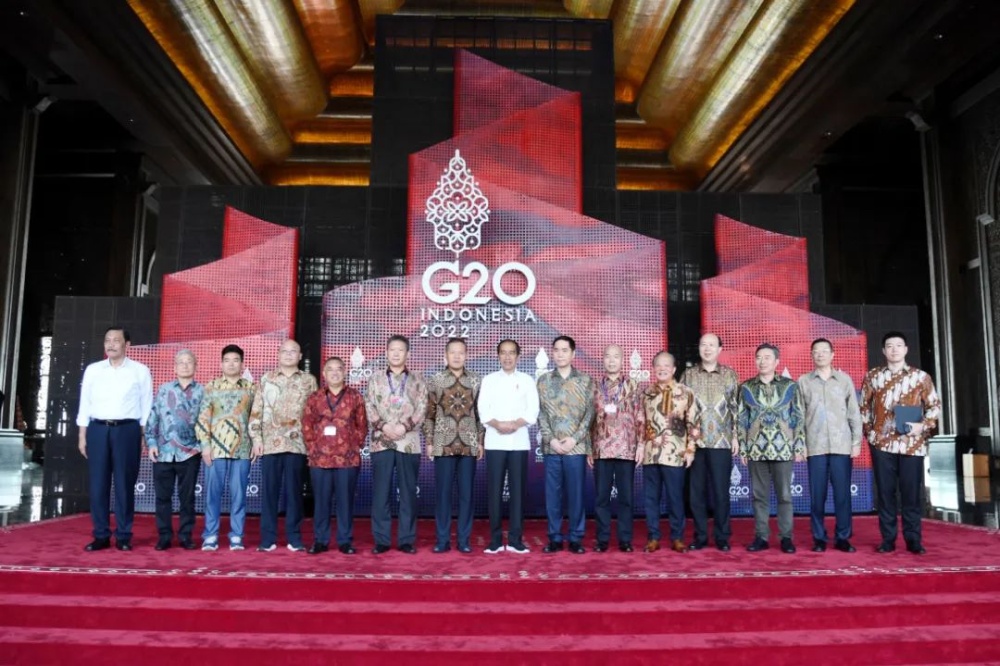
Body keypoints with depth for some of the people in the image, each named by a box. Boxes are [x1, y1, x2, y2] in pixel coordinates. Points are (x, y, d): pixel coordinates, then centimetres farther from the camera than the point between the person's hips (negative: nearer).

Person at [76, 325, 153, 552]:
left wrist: (145, 437, -1)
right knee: (97, 484, 3)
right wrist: (82, 436, 6)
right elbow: (85, 404, 11)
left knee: (124, 485, 1)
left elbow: (146, 406, 4)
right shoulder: (92, 370, 11)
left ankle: (123, 536, 9)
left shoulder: (140, 371, 5)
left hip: (127, 430, -2)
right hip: (97, 430, 2)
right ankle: (101, 535, 12)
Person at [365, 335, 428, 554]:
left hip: (409, 442, -1)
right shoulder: (375, 379, 11)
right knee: (380, 492, 2)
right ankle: (381, 540, 10)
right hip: (381, 442, 1)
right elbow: (370, 407, 3)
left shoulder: (417, 379, 8)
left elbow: (422, 408, -1)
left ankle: (407, 540, 11)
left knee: (408, 492, 3)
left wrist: (404, 426, -14)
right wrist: (383, 426, -12)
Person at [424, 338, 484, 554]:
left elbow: (481, 413, 7)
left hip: (469, 445, 1)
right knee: (442, 493, 4)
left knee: (466, 493, 5)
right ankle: (442, 540, 13)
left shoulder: (477, 381, 5)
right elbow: (429, 413, 3)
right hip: (443, 444, -1)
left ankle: (464, 539, 14)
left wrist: (481, 442, 3)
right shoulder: (435, 380, 3)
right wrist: (429, 441, -1)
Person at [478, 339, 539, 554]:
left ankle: (515, 539, 8)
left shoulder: (527, 380, 10)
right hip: (495, 442, 0)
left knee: (518, 490, 1)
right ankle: (495, 539, 8)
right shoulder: (489, 379, 10)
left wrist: (515, 424, -15)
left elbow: (533, 410, 0)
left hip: (519, 442, 0)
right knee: (494, 490, 0)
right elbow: (483, 410, 1)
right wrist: (497, 424, -17)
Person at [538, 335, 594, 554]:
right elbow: (540, 413, 4)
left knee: (576, 493, 4)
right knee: (552, 494, 5)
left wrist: (575, 438, -10)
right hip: (551, 447, 1)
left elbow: (590, 413, 0)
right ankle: (555, 538, 15)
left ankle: (576, 538, 14)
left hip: (577, 446, -1)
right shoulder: (544, 381, 7)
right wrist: (551, 439, -8)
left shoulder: (585, 381, 4)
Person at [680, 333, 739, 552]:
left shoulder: (730, 375, 6)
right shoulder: (688, 375, 7)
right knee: (696, 491, 5)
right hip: (694, 442, 1)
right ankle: (700, 536, 15)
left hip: (721, 442, -1)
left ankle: (722, 537, 14)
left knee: (721, 491, 3)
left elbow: (736, 408, 6)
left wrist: (736, 436, 0)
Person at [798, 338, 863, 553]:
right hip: (815, 446, 0)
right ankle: (819, 538, 10)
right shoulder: (803, 381, 6)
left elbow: (854, 413, 8)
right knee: (817, 494, 2)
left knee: (843, 493, 2)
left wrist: (857, 442, 2)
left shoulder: (845, 380, 8)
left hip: (841, 445, 1)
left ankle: (842, 538, 11)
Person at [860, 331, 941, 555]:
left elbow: (935, 405, 6)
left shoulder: (921, 376, 5)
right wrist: (869, 431, 4)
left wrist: (923, 426, -9)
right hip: (882, 444, 1)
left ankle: (913, 539, 13)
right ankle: (888, 539, 11)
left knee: (912, 493, 2)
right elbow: (864, 407, 12)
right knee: (885, 492, 4)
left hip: (912, 444, -1)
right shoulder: (872, 376, 7)